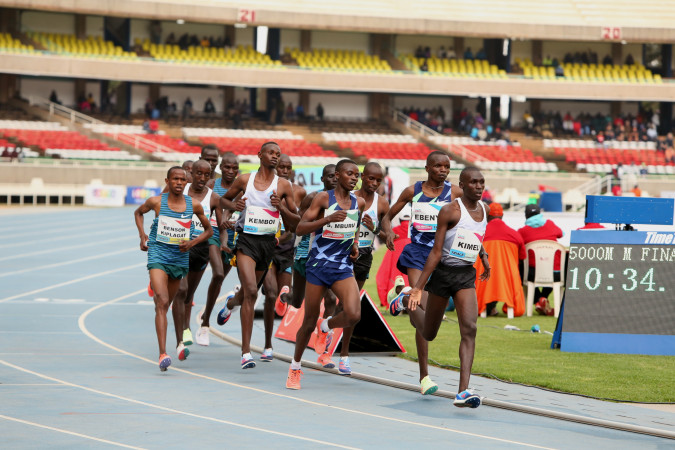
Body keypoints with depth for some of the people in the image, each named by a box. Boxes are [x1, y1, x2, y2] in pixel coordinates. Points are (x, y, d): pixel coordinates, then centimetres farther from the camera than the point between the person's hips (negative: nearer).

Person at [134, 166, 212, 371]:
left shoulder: (194, 205, 0)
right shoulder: (156, 202, -4)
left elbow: (208, 230, 13)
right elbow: (138, 212, 18)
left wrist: (192, 242, -4)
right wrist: (142, 235, 4)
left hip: (180, 258, 3)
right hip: (158, 256, -3)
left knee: (167, 304, 16)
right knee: (162, 302, -18)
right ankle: (163, 354, -27)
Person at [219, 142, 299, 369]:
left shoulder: (283, 185, 4)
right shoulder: (244, 180, 3)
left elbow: (295, 221, 7)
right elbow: (224, 199, 18)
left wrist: (281, 207, -12)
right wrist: (234, 205, -4)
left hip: (267, 242, 3)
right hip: (246, 239, -3)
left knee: (249, 292, 17)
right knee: (251, 291, -19)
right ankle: (246, 352, -23)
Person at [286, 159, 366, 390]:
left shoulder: (359, 203, 6)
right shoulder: (323, 198, -7)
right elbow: (300, 228, -13)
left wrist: (355, 244, 10)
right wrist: (328, 219, -26)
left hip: (343, 267, 3)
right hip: (318, 265, -3)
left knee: (353, 315, -20)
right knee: (309, 323, 4)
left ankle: (327, 326, 15)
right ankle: (295, 368, 25)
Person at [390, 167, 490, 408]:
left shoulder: (484, 209, 5)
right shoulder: (449, 211, -14)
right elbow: (436, 251, -16)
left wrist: (484, 256, 15)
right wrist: (419, 286, -19)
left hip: (467, 275, 4)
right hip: (444, 272, -4)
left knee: (469, 328, -17)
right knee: (428, 333, 11)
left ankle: (463, 392, -25)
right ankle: (407, 299, 45)